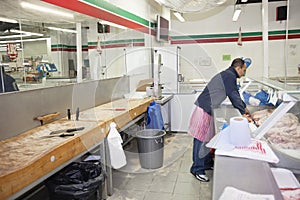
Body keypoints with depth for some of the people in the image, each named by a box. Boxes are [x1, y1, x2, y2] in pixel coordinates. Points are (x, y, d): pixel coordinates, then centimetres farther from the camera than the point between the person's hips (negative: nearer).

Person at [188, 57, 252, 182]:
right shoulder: (230, 76, -12)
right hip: (203, 110, -11)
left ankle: (207, 163, 30)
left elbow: (234, 95, 28)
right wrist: (244, 113, -7)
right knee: (201, 139, -6)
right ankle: (197, 169, 1)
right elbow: (235, 96, -15)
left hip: (206, 109, 11)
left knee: (207, 138, 17)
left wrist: (244, 108, 30)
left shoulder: (227, 75, 20)